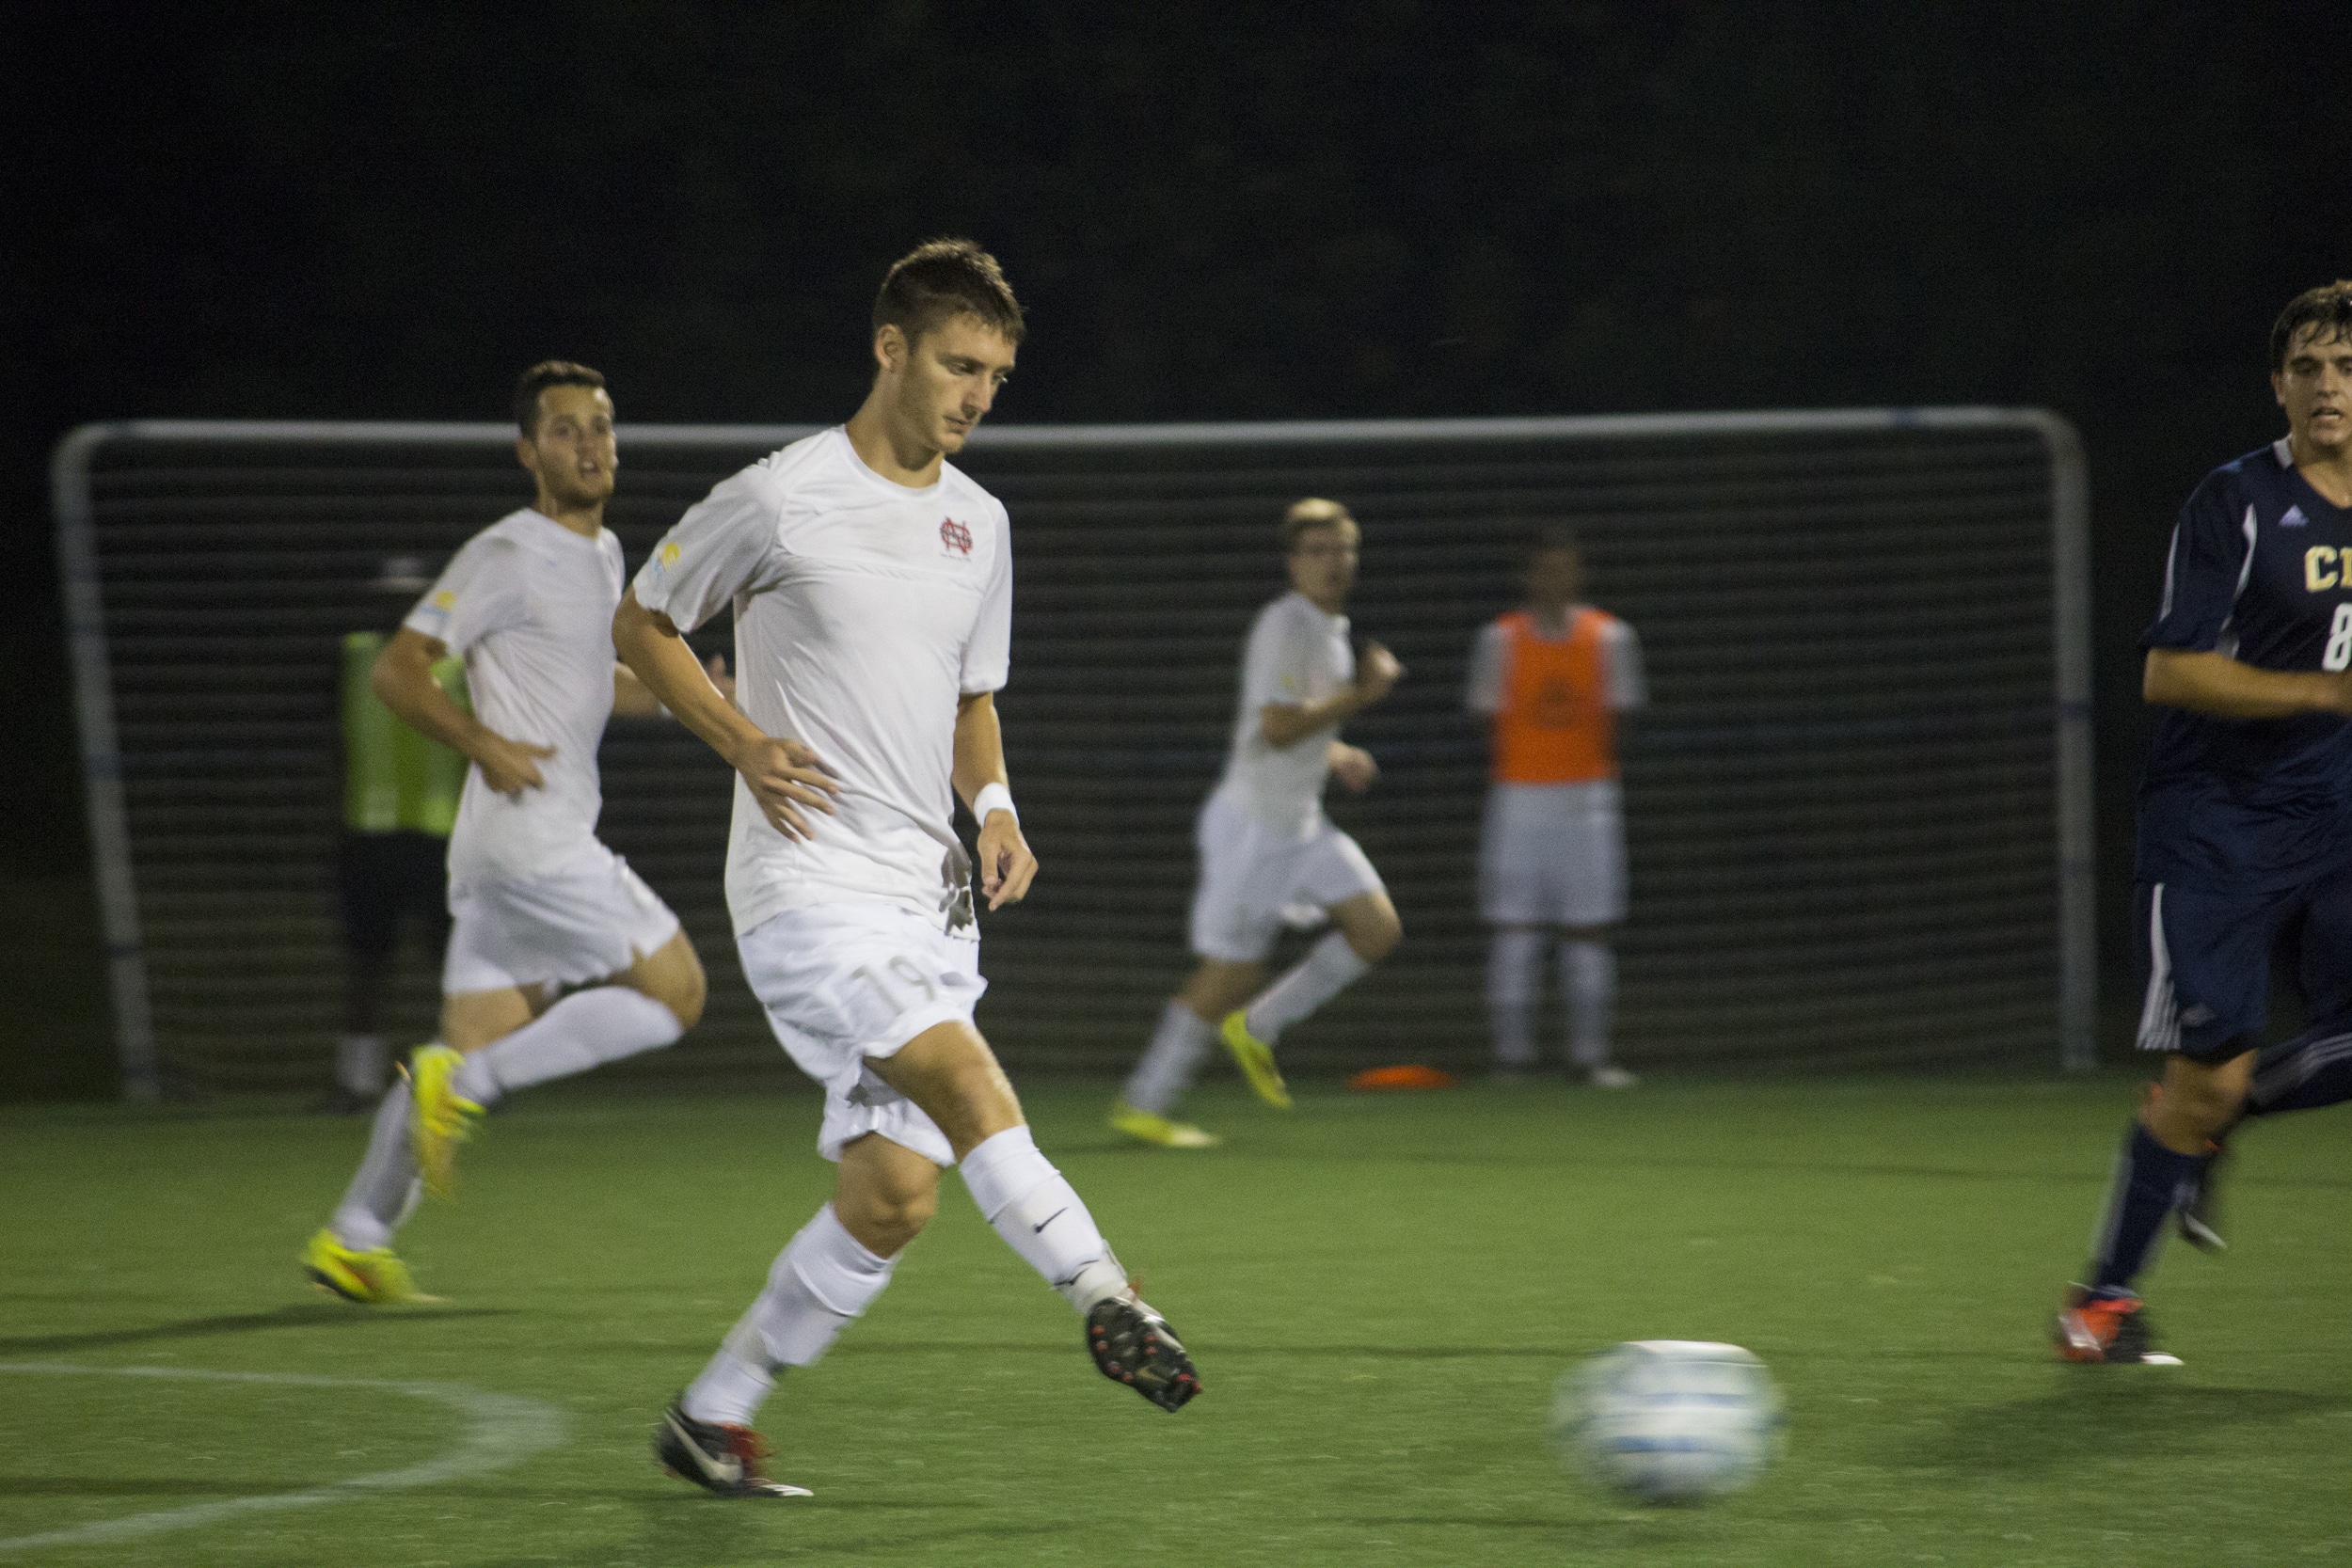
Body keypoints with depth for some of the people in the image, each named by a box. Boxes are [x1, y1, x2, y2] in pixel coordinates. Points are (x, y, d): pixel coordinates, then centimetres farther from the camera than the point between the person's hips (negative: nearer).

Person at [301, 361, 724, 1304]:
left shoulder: (602, 555, 18)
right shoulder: (507, 557, -10)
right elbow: (396, 670, -10)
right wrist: (482, 744, -22)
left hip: (542, 844, 9)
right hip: (527, 834, -9)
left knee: (477, 1050, 10)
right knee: (675, 992, -9)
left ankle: (355, 1239, 14)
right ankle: (464, 1086, -8)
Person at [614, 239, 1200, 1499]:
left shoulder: (979, 523, 12)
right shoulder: (779, 499, -7)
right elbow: (639, 623, 4)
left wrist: (993, 806, 5)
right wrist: (745, 743, -9)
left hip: (925, 896, 7)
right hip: (808, 885, -7)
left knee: (894, 1197, 1)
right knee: (966, 1082, -28)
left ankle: (715, 1416, 13)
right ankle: (1104, 1299, -27)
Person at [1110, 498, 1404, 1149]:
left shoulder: (1328, 630, 12)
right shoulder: (1284, 626, -17)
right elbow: (1276, 727, -27)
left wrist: (1334, 755, 10)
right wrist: (1362, 692, -22)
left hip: (1301, 823, 9)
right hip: (1253, 822, -9)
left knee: (1378, 929, -2)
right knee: (1230, 973, -4)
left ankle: (1255, 1027, 9)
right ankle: (1142, 1105, 10)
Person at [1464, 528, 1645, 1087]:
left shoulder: (1609, 637, 4)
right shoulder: (1500, 639, 1)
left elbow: (1614, 721, 6)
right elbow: (1490, 721, 3)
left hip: (1587, 797, 1)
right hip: (1519, 799, -1)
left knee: (1590, 928, 0)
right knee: (1515, 928, -4)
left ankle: (1590, 1053, 3)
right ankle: (1512, 1052, 0)